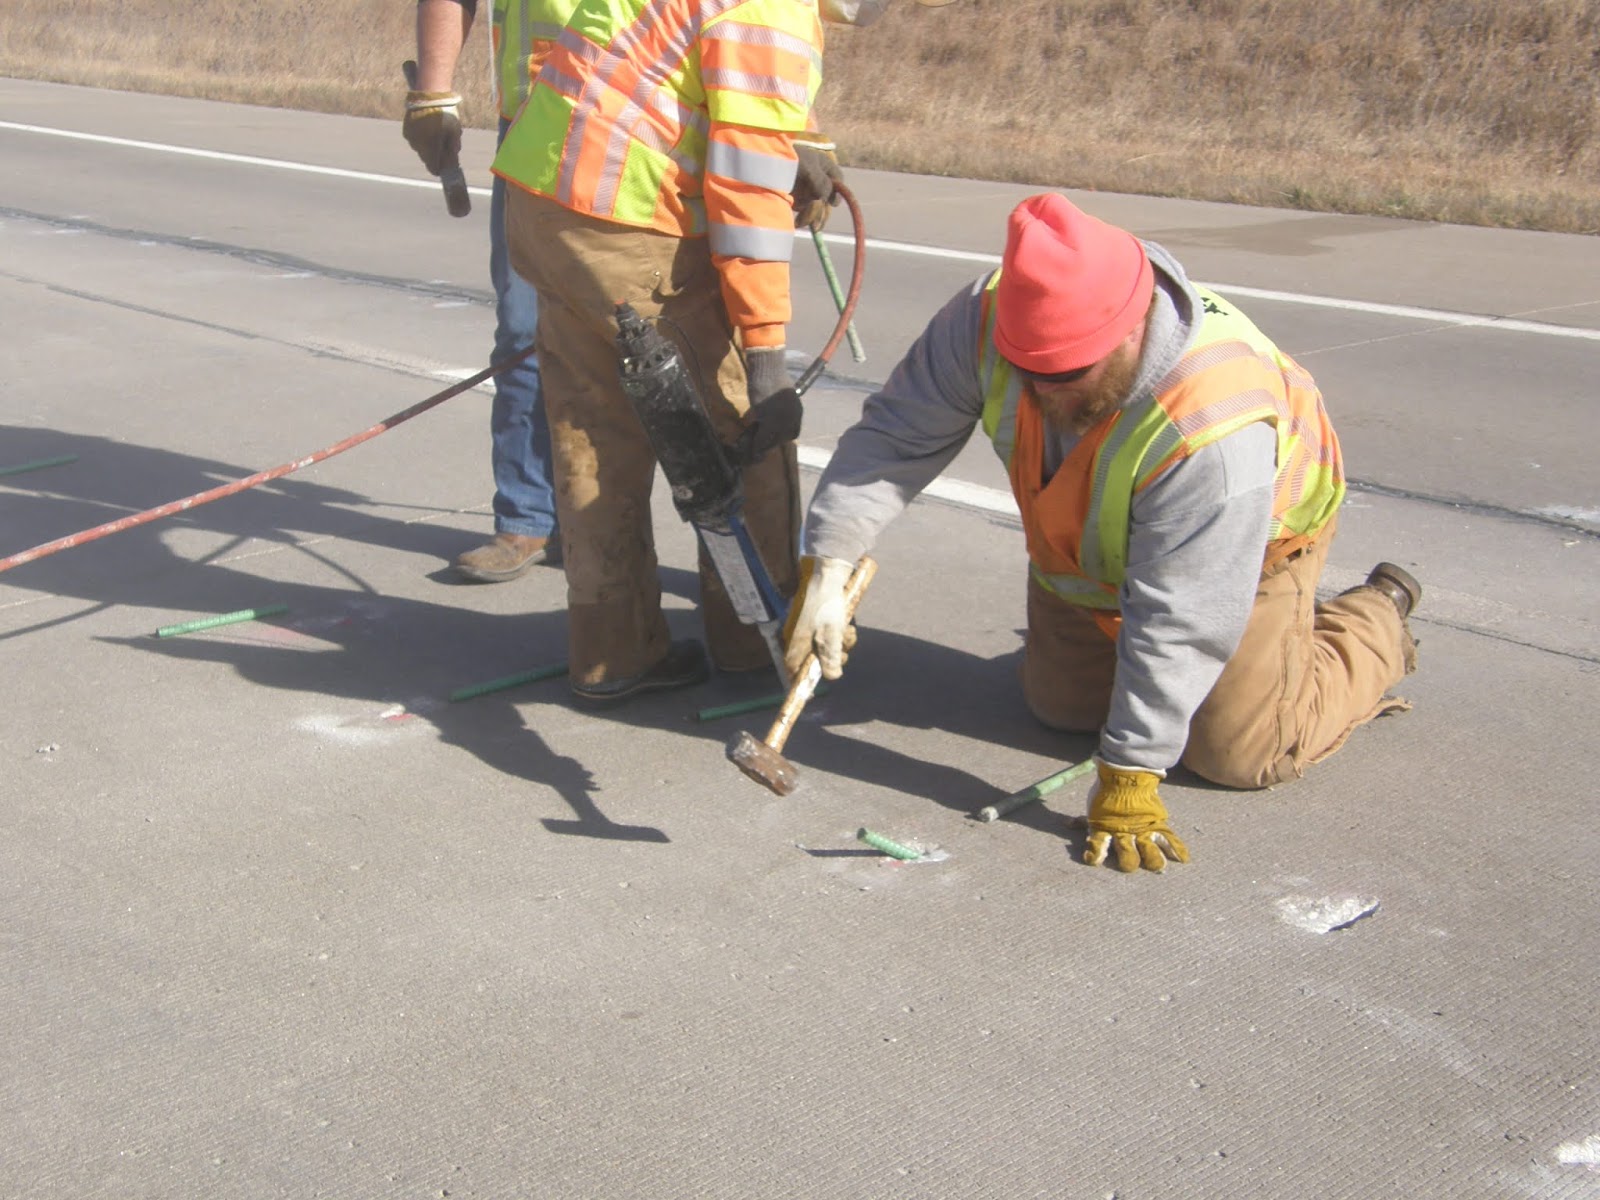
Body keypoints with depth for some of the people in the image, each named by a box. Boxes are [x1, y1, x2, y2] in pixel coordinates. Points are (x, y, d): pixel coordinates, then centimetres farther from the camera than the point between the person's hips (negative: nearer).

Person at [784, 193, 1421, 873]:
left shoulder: (1215, 422, -45)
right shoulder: (989, 318, -32)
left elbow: (1177, 622, -39)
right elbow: (898, 433, -24)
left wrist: (1128, 779, -34)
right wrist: (826, 568, -35)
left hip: (1246, 542, -5)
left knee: (1237, 754, -4)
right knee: (1062, 708, 11)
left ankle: (1377, 620, 21)